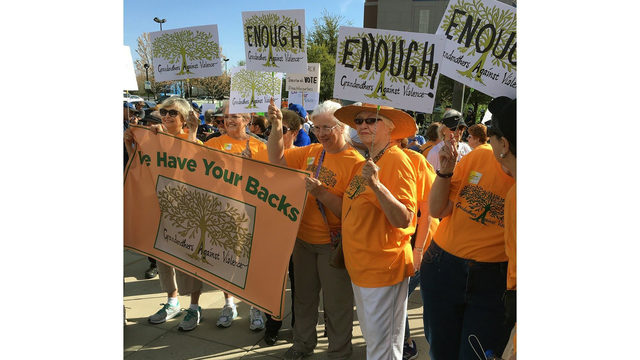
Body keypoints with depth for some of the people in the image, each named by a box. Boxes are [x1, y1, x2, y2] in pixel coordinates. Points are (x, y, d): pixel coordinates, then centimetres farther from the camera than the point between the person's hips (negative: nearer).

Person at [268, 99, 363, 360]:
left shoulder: (356, 162, -16)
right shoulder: (311, 152, 3)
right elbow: (277, 159, 4)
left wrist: (320, 193, -32)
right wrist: (276, 127, -8)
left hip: (332, 244, -6)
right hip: (303, 238, 6)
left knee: (336, 303, 9)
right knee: (304, 296, 21)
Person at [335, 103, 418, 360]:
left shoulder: (396, 160, -16)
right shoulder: (364, 163, 9)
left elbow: (403, 219, -24)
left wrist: (376, 185, -34)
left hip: (383, 269, -9)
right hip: (360, 267, 9)